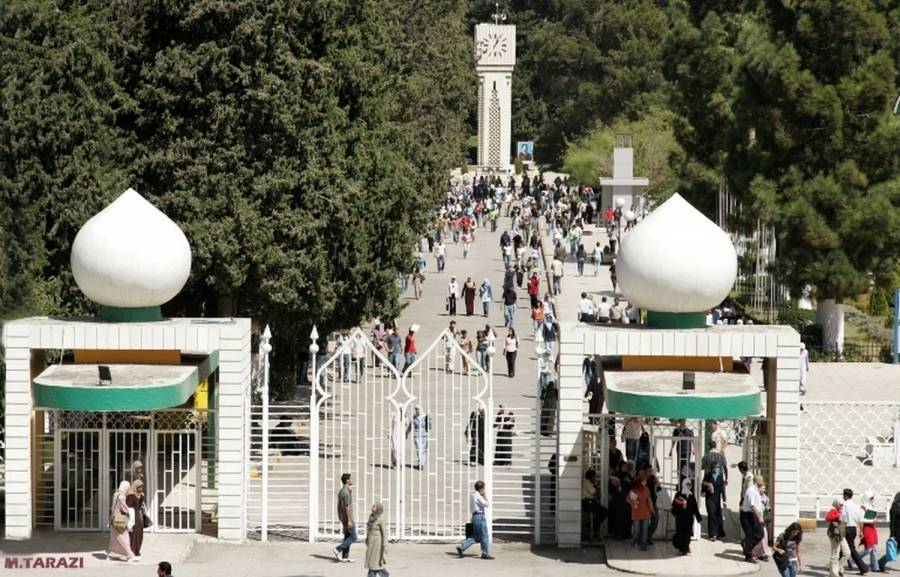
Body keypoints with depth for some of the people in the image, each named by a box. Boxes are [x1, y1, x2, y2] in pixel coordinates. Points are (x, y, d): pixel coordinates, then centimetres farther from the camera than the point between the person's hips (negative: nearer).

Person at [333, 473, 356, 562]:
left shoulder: (341, 491, 12)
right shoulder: (346, 492, -19)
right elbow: (347, 507, -22)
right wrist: (349, 520, -23)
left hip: (343, 518, 10)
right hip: (347, 518, -10)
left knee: (347, 537, 10)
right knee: (353, 537, -5)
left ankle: (345, 557, 9)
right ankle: (339, 549, -10)